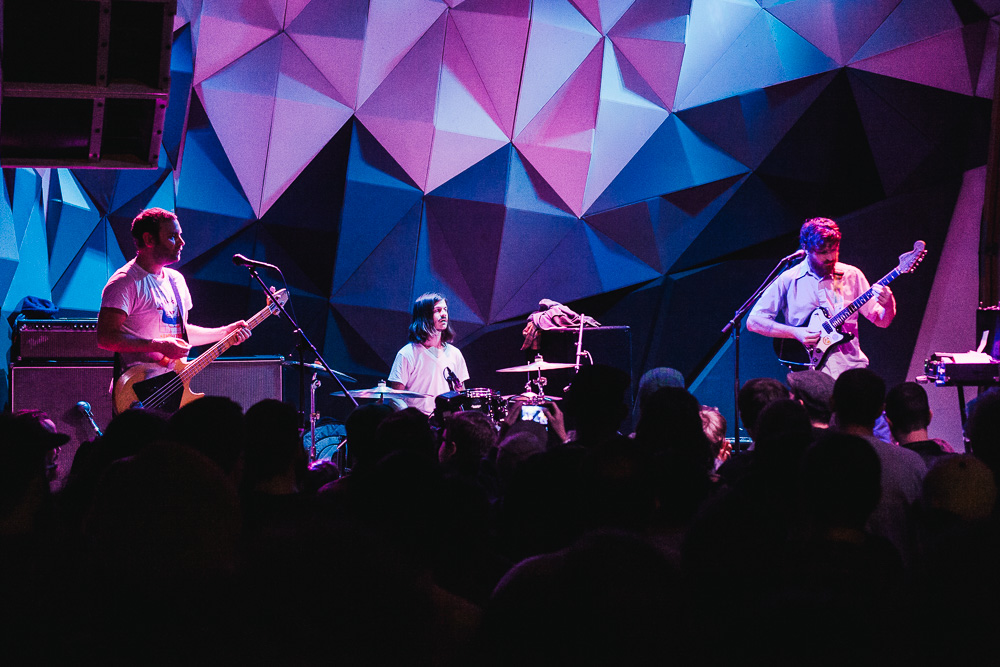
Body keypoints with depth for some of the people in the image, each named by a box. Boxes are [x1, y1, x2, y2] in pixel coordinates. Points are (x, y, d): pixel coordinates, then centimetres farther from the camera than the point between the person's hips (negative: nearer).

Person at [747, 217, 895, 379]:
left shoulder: (851, 275, 9)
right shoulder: (789, 280, 2)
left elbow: (881, 321, 12)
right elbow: (754, 321, 2)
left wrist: (888, 305, -12)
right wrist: (794, 333, -10)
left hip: (850, 364, 2)